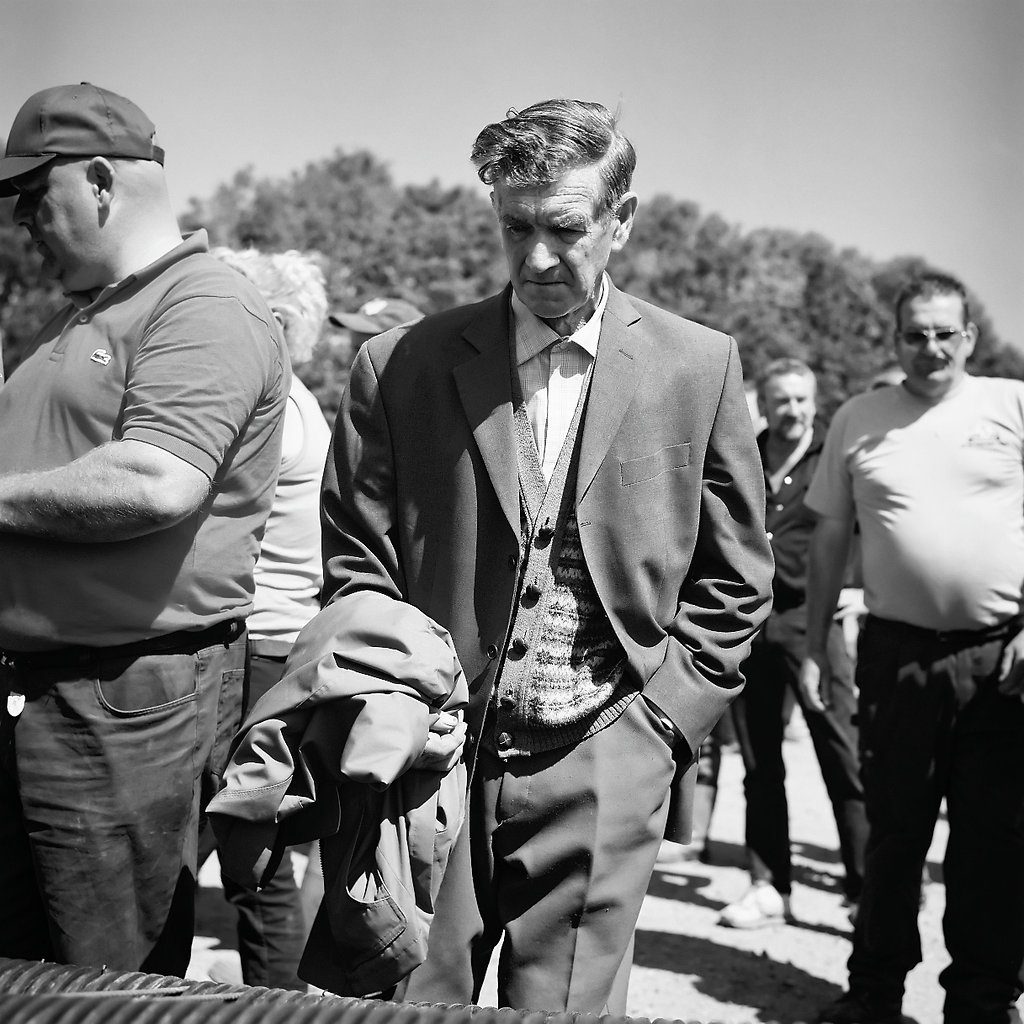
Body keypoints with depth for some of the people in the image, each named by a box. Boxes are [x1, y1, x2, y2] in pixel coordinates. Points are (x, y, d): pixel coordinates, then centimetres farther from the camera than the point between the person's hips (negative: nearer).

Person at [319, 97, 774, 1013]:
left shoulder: (699, 365, 2)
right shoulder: (402, 365, 0)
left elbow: (733, 577, 7)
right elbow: (354, 564, 5)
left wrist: (663, 719, 0)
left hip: (602, 773, 0)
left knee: (563, 1006, 7)